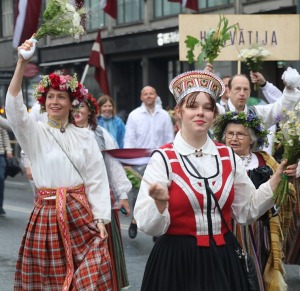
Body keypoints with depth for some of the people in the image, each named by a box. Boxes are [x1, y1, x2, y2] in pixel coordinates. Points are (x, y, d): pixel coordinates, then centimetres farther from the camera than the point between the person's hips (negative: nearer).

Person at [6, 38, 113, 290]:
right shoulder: (35, 133, 3)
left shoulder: (85, 136, 6)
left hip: (81, 213, 0)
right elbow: (14, 107, -15)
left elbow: (97, 180, 4)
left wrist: (100, 218, -4)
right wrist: (21, 64, -24)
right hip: (47, 213, 0)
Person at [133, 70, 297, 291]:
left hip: (222, 259, 4)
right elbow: (148, 226, -13)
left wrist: (278, 177, 2)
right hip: (177, 261, -4)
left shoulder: (228, 157, 5)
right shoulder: (163, 158, -9)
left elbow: (248, 209, 10)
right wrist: (160, 202, -33)